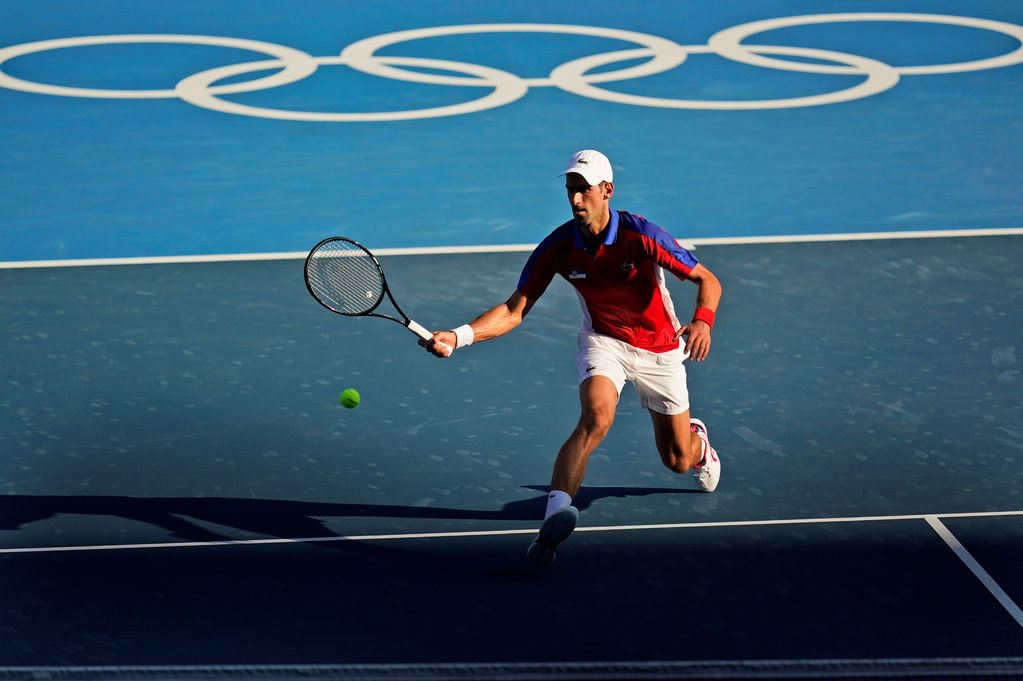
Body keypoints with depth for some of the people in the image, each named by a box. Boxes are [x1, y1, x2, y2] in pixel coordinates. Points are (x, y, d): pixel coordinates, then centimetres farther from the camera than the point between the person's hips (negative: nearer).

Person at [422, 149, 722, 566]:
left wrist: (703, 321, -40)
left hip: (659, 348, 0)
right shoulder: (558, 247, -18)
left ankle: (698, 442, 53)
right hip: (604, 341, 0)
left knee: (678, 461, 12)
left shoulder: (640, 236, -25)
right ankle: (554, 518, -43)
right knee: (596, 417, -34)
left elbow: (708, 280, -18)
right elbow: (514, 311, -15)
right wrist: (459, 336, -31)